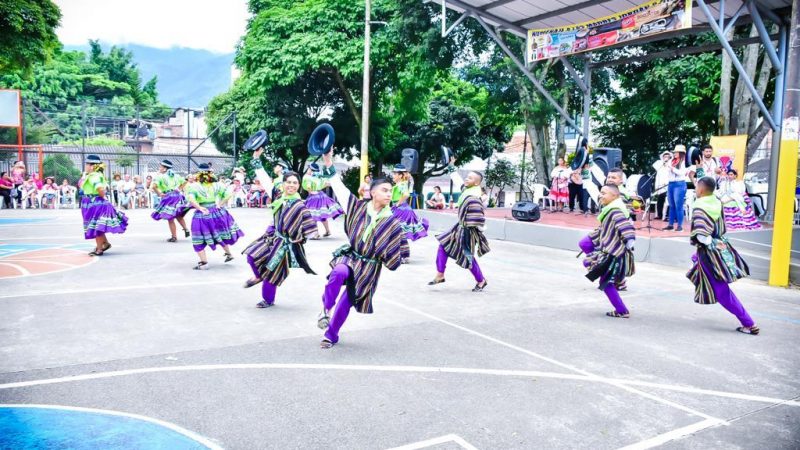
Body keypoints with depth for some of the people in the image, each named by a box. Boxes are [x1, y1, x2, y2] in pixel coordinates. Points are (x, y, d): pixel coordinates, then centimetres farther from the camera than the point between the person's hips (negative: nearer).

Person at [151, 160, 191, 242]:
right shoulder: (175, 175, 13)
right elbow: (184, 181, 21)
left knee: (170, 219, 2)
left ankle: (174, 237, 5)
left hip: (168, 197, -6)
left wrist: (159, 194, -8)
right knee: (178, 215, 23)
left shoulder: (160, 176, -6)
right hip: (178, 196, 6)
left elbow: (153, 186, -19)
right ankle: (186, 229, 8)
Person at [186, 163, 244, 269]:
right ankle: (228, 254, 37)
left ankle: (204, 263, 4)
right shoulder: (217, 185, 1)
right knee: (220, 235, 25)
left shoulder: (194, 186, -9)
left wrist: (200, 208, -17)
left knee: (199, 241, 6)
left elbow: (190, 199, -24)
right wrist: (220, 204, 1)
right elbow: (228, 195, -3)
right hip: (217, 212, 5)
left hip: (202, 215, -5)